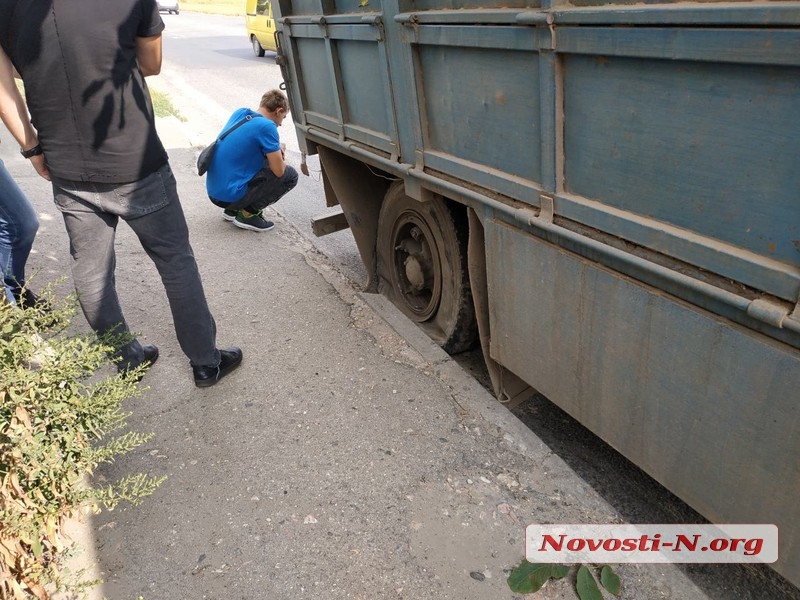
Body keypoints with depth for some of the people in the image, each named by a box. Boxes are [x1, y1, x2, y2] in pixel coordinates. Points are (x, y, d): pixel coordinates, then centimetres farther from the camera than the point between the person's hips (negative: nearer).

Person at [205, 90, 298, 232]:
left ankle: (233, 209, 18)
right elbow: (279, 171, -12)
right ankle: (248, 214, -1)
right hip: (230, 195, -8)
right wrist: (280, 154, 11)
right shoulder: (267, 126, -15)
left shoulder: (240, 113, 8)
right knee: (290, 175, 0)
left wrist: (276, 148, 11)